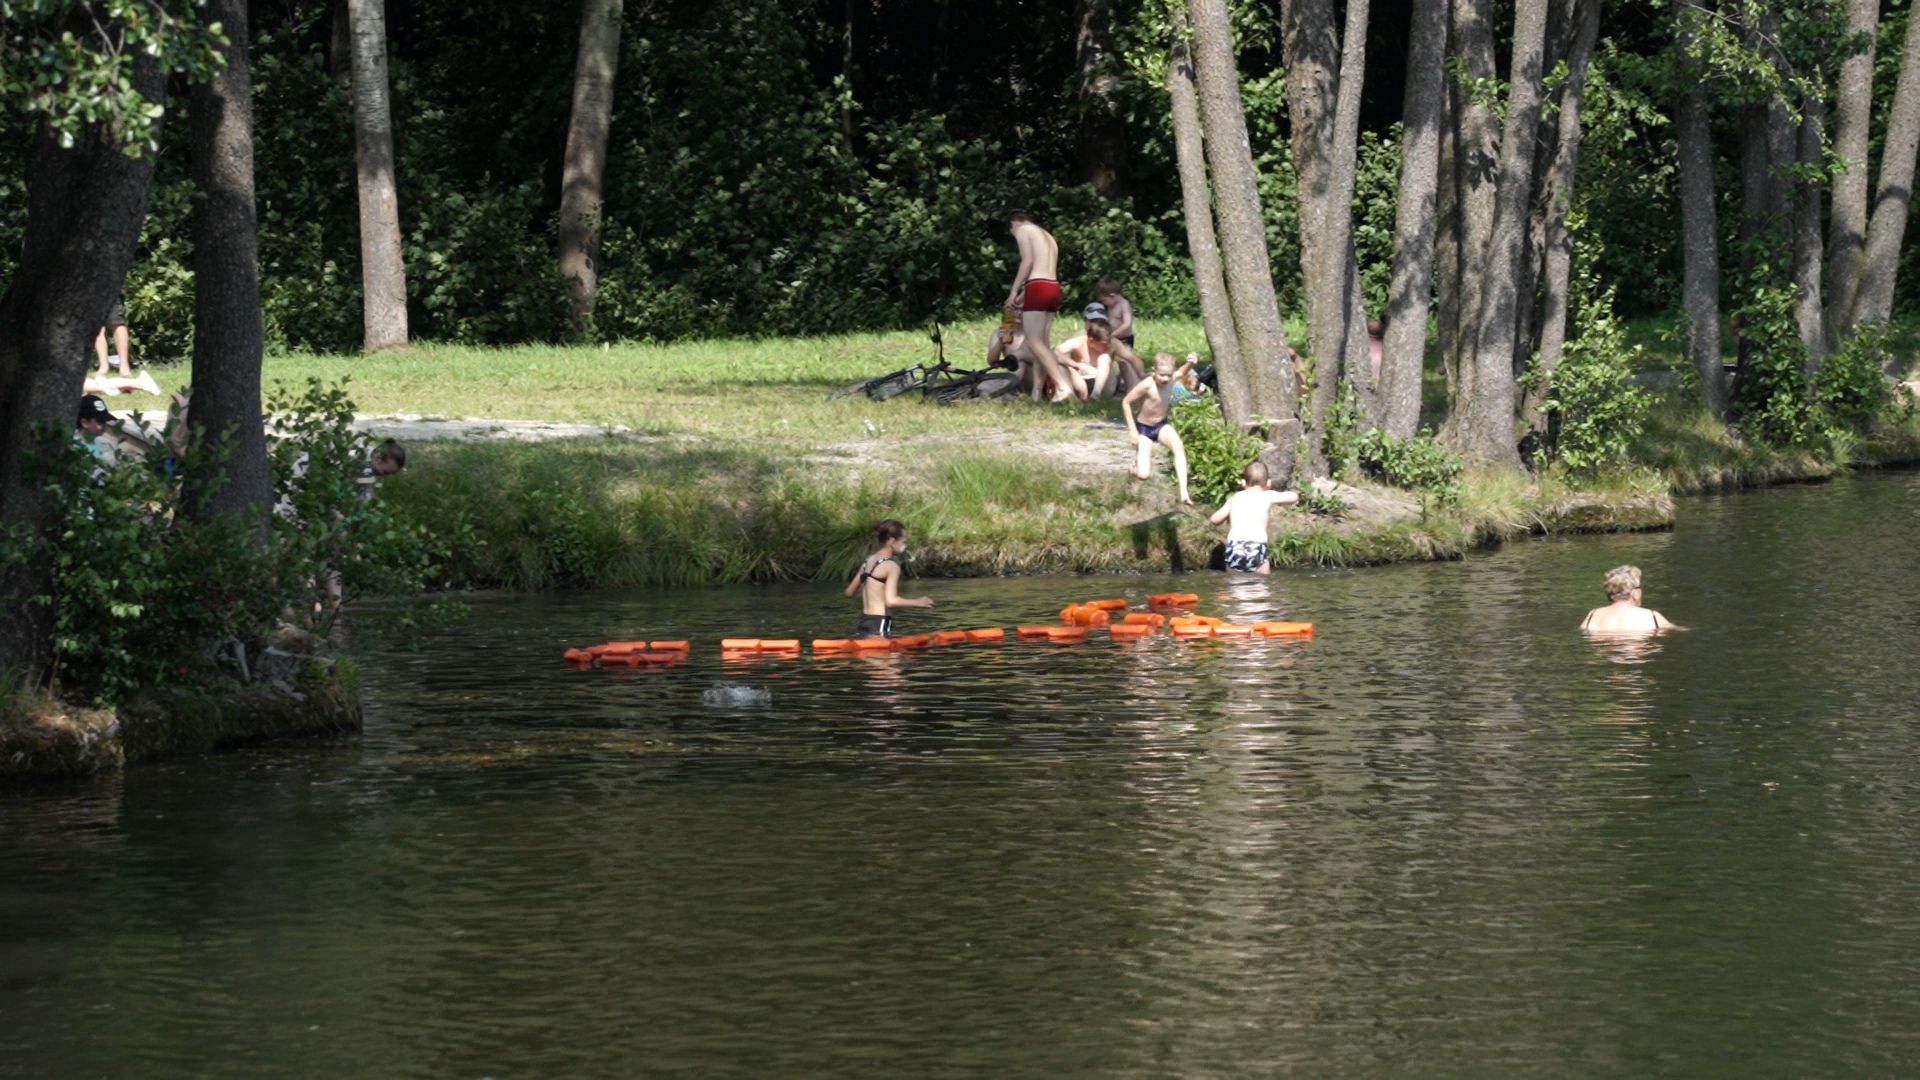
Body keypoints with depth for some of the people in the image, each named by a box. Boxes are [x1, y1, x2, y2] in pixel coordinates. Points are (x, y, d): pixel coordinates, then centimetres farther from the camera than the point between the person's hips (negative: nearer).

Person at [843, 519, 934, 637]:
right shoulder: (891, 565, -11)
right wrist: (917, 602, -8)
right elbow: (891, 601, -21)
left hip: (863, 623, 8)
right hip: (879, 628, -8)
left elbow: (849, 592, 18)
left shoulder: (868, 561, 12)